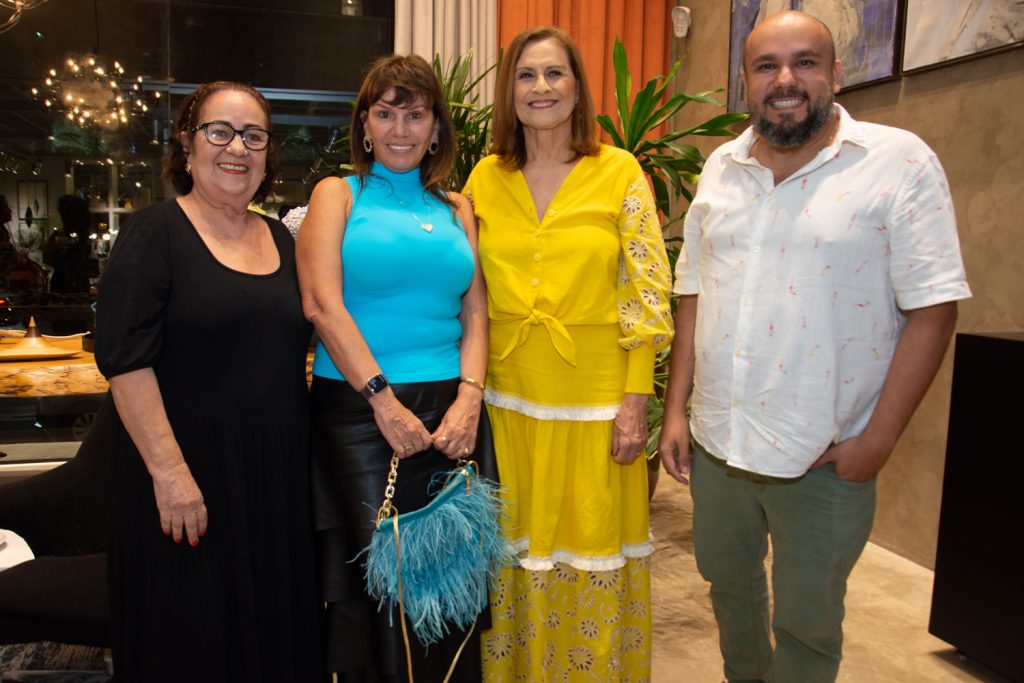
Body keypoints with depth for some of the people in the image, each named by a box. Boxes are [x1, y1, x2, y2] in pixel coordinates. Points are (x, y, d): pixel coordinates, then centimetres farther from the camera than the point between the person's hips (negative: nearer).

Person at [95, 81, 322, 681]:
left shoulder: (281, 239, 11)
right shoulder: (155, 233, -6)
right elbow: (125, 359, -13)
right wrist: (168, 470, -19)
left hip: (279, 471, 5)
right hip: (189, 472, -5)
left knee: (277, 624, 14)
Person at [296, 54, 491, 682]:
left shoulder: (456, 208, 15)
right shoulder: (338, 194, 6)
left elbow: (476, 313, 8)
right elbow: (322, 303, -7)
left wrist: (469, 398, -8)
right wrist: (385, 399, -13)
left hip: (449, 413, 3)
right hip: (358, 411, -3)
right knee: (370, 578, 4)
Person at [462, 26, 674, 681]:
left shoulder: (620, 172, -2)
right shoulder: (486, 177, 6)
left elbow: (647, 292, -4)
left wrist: (636, 400, -9)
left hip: (594, 395, -2)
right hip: (506, 394, 3)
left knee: (591, 555, 7)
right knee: (514, 548, 14)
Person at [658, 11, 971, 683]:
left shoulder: (899, 161, -9)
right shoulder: (721, 168, 6)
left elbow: (932, 307, -11)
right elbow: (694, 295, 8)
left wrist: (878, 439, -13)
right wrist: (676, 407, 5)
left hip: (825, 456, -4)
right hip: (714, 442, 5)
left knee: (806, 625, 12)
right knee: (728, 584, 23)